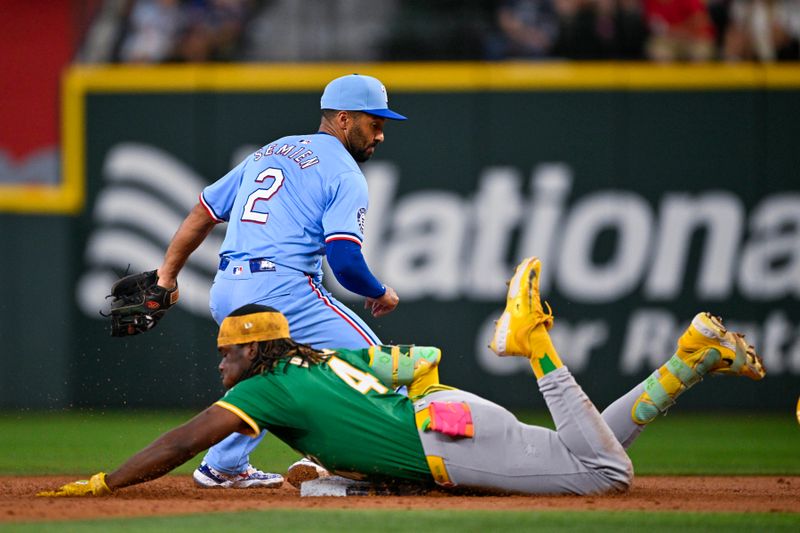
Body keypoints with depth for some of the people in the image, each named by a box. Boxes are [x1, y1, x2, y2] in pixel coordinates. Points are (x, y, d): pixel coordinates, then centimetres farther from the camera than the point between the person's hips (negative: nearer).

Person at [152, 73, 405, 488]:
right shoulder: (345, 174, -1)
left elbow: (203, 212, 22)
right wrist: (381, 294, 5)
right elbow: (344, 262, -13)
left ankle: (225, 466, 32)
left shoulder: (269, 152, 23)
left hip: (224, 293, 8)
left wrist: (166, 277, 24)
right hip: (282, 290, -8)